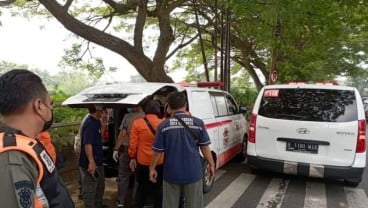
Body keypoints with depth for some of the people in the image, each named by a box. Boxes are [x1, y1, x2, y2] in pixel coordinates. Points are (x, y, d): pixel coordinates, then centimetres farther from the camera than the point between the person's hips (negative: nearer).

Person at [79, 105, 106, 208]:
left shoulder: (96, 122, 8)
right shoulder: (90, 123, -22)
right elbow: (87, 144, -28)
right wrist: (91, 162, -30)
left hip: (98, 161, 10)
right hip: (90, 163, -10)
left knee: (100, 186, 23)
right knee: (90, 189, 4)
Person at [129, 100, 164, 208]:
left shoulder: (138, 122, -9)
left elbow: (133, 143, -6)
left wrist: (132, 157, 4)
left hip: (143, 162, 0)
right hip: (160, 163, 0)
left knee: (142, 187, 17)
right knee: (158, 188, 13)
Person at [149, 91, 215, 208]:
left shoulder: (164, 125, -9)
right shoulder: (198, 123, -8)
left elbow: (157, 151, -3)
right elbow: (205, 147, -3)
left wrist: (152, 168, 11)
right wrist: (211, 165, 10)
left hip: (171, 173, 0)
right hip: (193, 173, 0)